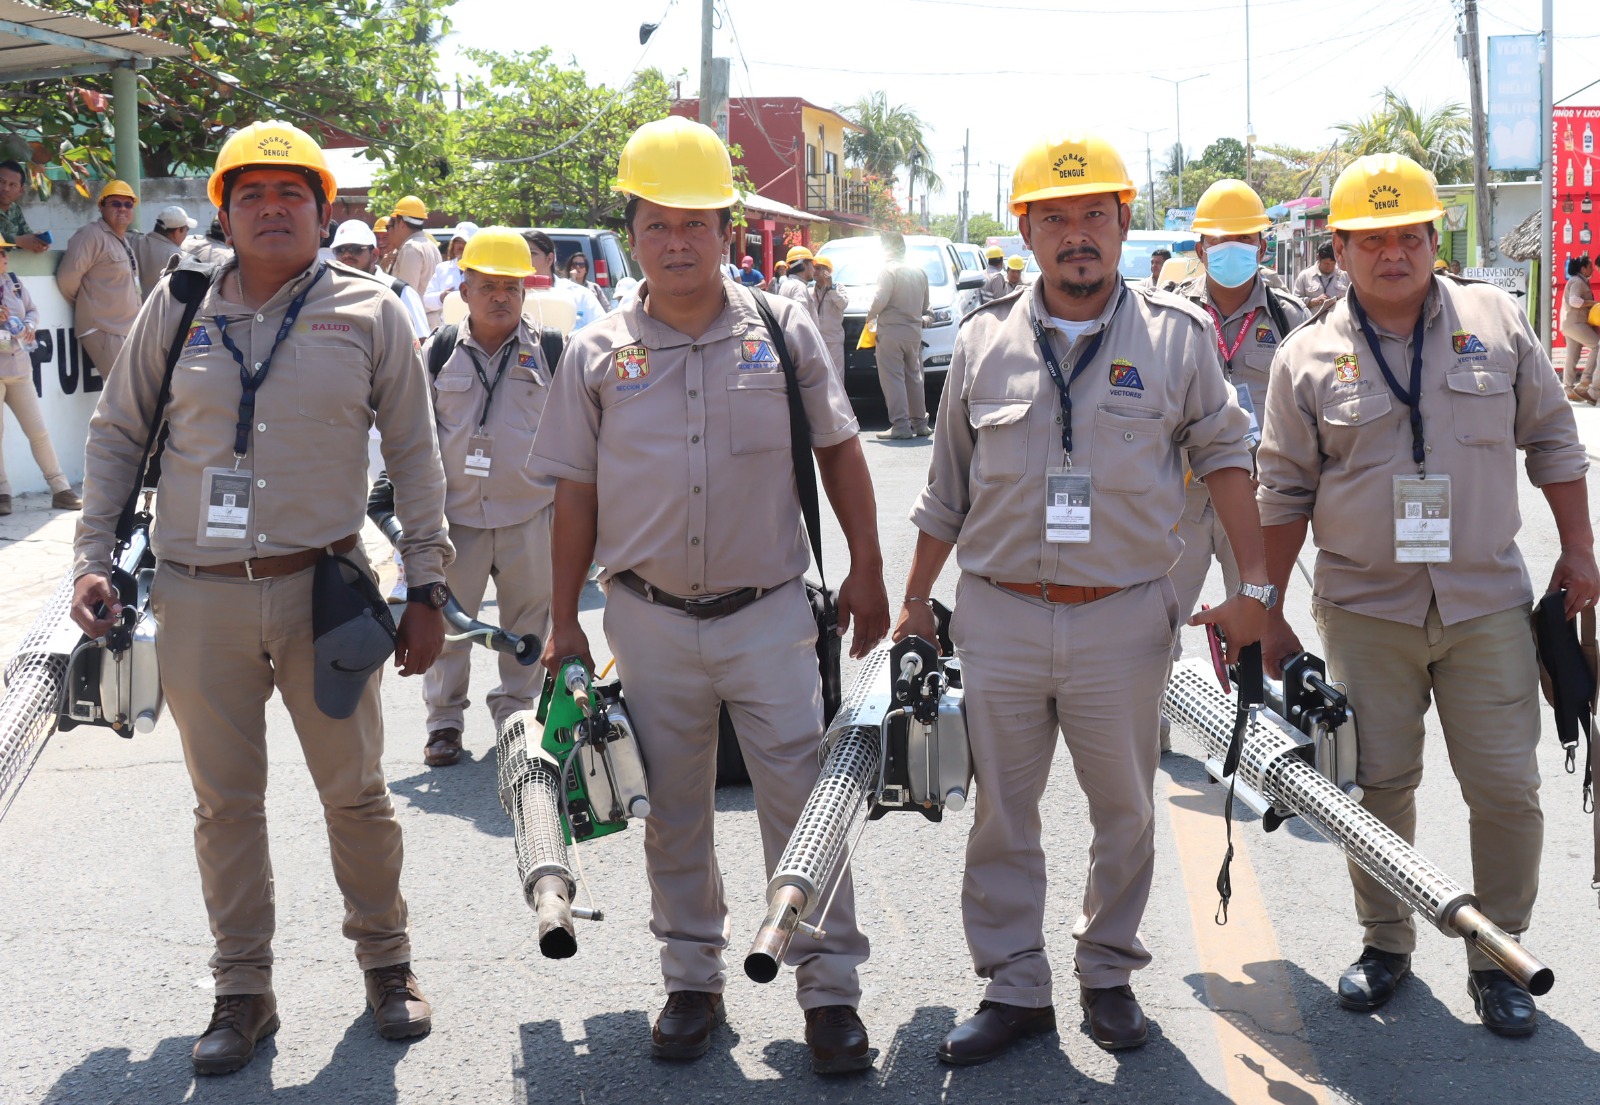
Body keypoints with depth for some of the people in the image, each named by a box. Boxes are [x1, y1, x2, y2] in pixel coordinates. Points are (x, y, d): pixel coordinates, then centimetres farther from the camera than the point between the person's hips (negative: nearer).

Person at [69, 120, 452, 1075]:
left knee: (355, 790, 8)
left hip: (325, 591, -1)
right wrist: (95, 558, 4)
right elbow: (117, 435, 13)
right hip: (198, 600, 2)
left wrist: (428, 586, 1)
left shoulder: (370, 312, 2)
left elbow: (415, 455, 5)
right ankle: (244, 991, 22)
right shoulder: (176, 309, 6)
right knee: (225, 800, 9)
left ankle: (387, 961, 27)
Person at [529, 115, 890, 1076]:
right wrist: (564, 625, 5)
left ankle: (830, 986, 11)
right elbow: (575, 495, 6)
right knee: (674, 811, 12)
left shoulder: (784, 331, -1)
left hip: (769, 612, -1)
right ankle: (694, 980, 26)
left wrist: (867, 572, 4)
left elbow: (840, 452, 7)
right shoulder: (598, 354, 1)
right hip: (650, 620, 2)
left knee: (801, 800, 0)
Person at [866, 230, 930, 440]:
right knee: (913, 378, 15)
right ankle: (919, 423, 18)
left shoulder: (889, 270, -10)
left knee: (893, 378, -6)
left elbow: (880, 299, -18)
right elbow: (925, 305, 18)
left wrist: (870, 316, -1)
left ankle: (900, 425, -11)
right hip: (914, 331, 7)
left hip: (891, 331, -7)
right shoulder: (919, 271, 13)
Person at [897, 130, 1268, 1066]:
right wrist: (915, 601, 14)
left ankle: (1110, 973, 28)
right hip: (999, 613, 1)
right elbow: (948, 488, 12)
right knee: (1003, 811, 7)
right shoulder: (985, 339, 4)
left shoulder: (1177, 334, 0)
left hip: (1125, 617, -1)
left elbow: (1225, 454, 8)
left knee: (1126, 810, 11)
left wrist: (1255, 585, 3)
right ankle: (1017, 988, 19)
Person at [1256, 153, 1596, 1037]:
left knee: (1506, 788, 1)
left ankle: (1497, 957, 18)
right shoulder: (1307, 357, 1)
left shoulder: (1496, 321, 3)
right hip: (1365, 608, 0)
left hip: (1487, 602, 1)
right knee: (1378, 784, 7)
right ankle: (1384, 944, 25)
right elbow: (1284, 492, 6)